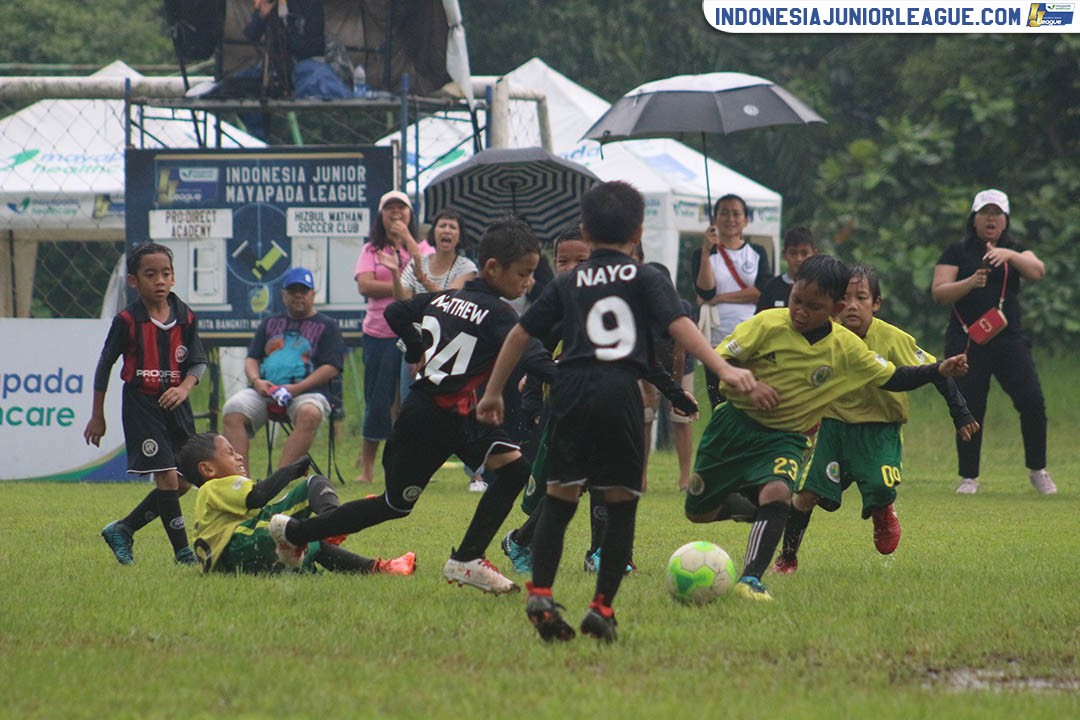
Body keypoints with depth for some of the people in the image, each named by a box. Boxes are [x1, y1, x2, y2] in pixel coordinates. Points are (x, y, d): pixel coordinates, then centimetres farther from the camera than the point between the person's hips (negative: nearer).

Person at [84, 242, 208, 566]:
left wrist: (184, 387, -17)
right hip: (141, 403, -5)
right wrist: (97, 416, 3)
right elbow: (104, 365, 0)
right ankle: (182, 551, -4)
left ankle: (122, 530, 21)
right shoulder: (127, 321, -8)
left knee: (183, 483, 8)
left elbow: (198, 361, 6)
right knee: (167, 479, -11)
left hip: (175, 404, 5)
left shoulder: (184, 317, 2)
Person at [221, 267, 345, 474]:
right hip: (264, 391, 4)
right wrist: (256, 381, -3)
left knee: (309, 413, -39)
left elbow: (332, 368, 2)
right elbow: (251, 359, 22)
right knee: (232, 410, -26)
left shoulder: (326, 326, 13)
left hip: (307, 392, -4)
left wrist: (297, 388, -12)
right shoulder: (270, 323, 27)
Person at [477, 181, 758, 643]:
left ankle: (540, 593, -8)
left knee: (559, 497, 7)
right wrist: (724, 370, -8)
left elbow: (520, 334, 18)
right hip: (620, 392, -2)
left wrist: (493, 392, 27)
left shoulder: (567, 284, 18)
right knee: (621, 502, 6)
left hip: (572, 389, 2)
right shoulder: (645, 279, 12)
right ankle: (602, 608, 2)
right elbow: (679, 326, -2)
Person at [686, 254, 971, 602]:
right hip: (734, 424, 0)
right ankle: (749, 505, 40)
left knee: (777, 494, -31)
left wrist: (939, 370, -13)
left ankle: (750, 580, -28)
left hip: (786, 438, 0)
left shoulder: (846, 348, -8)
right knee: (699, 511, 7)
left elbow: (893, 378, 1)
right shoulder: (768, 324, -15)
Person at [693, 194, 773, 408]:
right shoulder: (704, 254, 8)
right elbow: (705, 292, -7)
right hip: (717, 340, 0)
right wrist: (706, 251, -11)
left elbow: (764, 290, -4)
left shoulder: (757, 253, 12)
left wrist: (721, 297, -7)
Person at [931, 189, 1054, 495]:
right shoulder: (957, 253, 8)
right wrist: (970, 283, -20)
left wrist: (1009, 255, -25)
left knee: (1032, 402, -11)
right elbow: (939, 292, -3)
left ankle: (1037, 470, 4)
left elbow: (1037, 272, -8)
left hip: (1009, 339, 1)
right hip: (966, 341, -1)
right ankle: (969, 477, 8)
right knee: (969, 410, -3)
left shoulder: (1016, 251, 12)